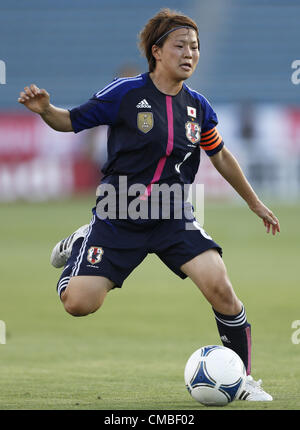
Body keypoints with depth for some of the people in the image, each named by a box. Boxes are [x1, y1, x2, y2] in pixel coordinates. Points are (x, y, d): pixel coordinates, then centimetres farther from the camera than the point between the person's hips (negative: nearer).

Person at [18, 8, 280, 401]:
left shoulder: (198, 106, 2)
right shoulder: (125, 94, -11)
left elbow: (220, 156, 18)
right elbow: (71, 122, -3)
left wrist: (255, 203, 25)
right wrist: (44, 110, -26)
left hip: (173, 218, 3)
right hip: (118, 217, -2)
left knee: (219, 285, -20)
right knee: (78, 303, -13)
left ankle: (243, 379, -2)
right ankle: (81, 244, 23)